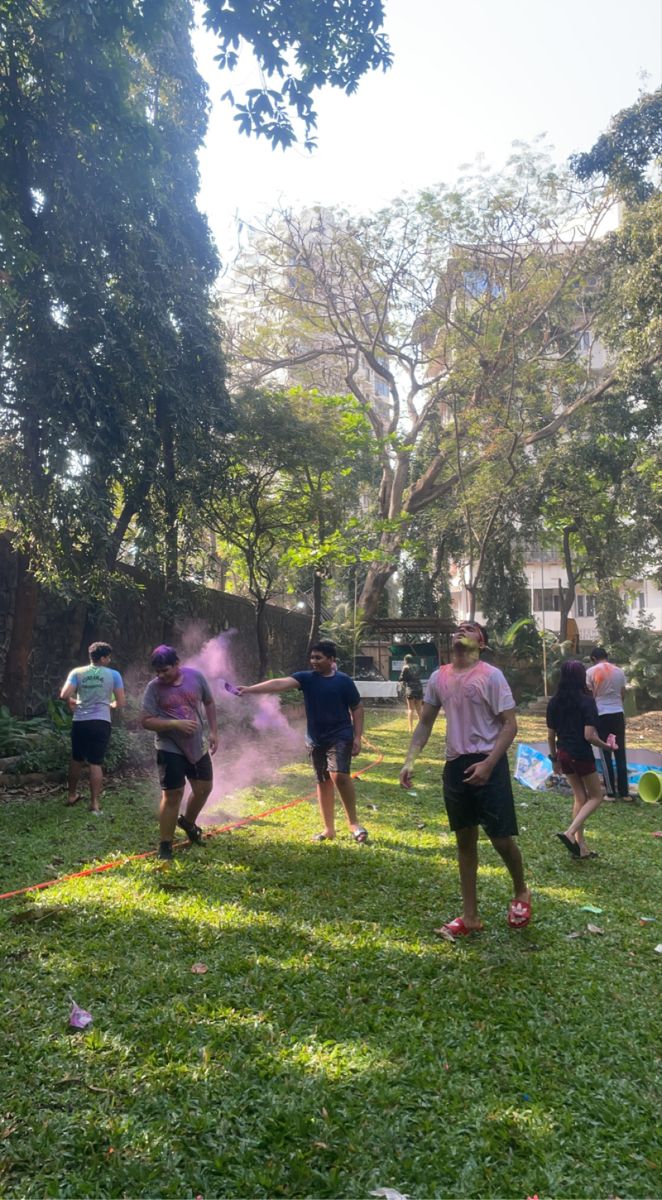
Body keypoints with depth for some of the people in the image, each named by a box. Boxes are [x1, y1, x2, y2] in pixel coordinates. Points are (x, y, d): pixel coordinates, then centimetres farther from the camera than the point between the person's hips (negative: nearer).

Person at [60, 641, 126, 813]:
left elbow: (64, 695, -8)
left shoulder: (77, 672, 3)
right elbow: (121, 703, -1)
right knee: (96, 763, 2)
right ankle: (94, 803, 2)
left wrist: (73, 702, 14)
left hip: (80, 722, 2)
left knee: (76, 759, 20)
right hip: (101, 723, -2)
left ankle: (71, 795, 33)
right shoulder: (113, 675, 0)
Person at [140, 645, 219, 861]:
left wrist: (213, 732, 3)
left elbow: (209, 703, 9)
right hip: (171, 749, -4)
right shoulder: (154, 688, -14)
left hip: (197, 745, 4)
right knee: (172, 795, -4)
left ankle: (187, 821, 42)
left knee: (204, 788, 14)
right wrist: (176, 724, -25)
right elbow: (146, 721, -15)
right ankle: (165, 846, 10)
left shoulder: (195, 677, -5)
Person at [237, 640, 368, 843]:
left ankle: (354, 823, -6)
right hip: (316, 740, 4)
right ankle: (328, 829, 21)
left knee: (339, 775, -22)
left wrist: (357, 737, -5)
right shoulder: (306, 678, -2)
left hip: (340, 737, -4)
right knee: (323, 782, 10)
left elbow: (357, 709, 2)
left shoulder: (344, 681, -5)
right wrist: (250, 689, -30)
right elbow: (280, 684, -16)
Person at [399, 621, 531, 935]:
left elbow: (510, 724, -11)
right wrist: (410, 761, 2)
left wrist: (488, 764, -20)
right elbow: (425, 723, 13)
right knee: (464, 840, 12)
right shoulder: (438, 678, 6)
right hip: (455, 765, 5)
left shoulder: (490, 675, -10)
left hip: (487, 764, -5)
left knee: (501, 837, 0)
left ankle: (520, 893, 31)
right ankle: (470, 916, 23)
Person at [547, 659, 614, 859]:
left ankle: (580, 845, 17)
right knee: (596, 796, 12)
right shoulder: (586, 701, -14)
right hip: (582, 755, -6)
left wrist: (554, 757, 18)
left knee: (580, 797, 18)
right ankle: (570, 833, -5)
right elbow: (589, 736, -19)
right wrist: (606, 746, -2)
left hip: (564, 755, 6)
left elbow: (550, 735, 7)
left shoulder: (554, 702, 2)